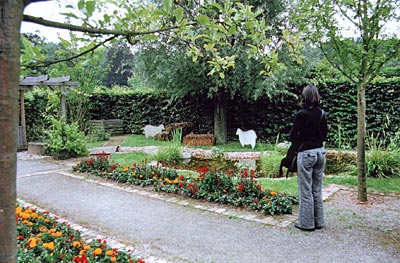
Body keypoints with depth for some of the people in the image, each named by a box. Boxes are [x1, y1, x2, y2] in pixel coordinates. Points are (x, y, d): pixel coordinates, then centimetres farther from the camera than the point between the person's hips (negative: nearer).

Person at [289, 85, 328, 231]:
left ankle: (306, 223, 11)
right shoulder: (322, 114, 4)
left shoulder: (301, 115, -14)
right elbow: (324, 135, 15)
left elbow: (292, 137, -12)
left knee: (305, 191, 3)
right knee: (317, 190, 15)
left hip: (306, 154, -6)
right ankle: (319, 221, 23)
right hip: (320, 152, 7)